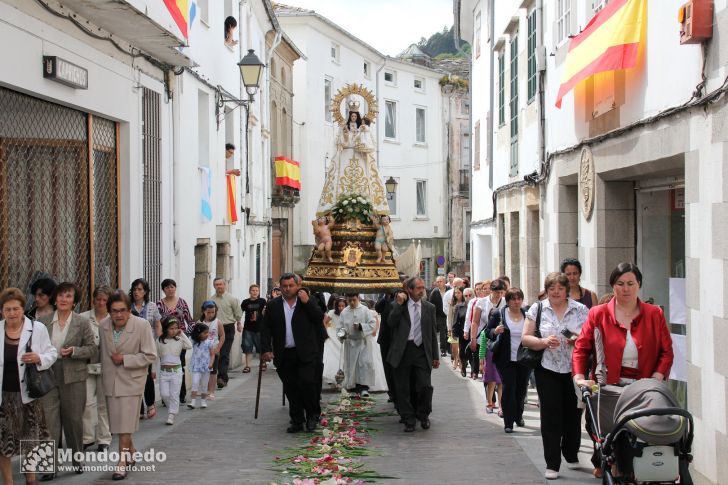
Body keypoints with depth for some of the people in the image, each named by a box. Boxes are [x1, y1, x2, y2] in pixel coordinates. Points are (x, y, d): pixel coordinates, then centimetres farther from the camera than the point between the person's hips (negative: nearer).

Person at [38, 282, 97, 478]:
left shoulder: (82, 322, 0)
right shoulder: (44, 322, 4)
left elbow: (93, 349, -1)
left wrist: (74, 351, -15)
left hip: (73, 377, -1)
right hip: (48, 377, 1)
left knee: (74, 419, 9)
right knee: (49, 420, -4)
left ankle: (77, 459, 25)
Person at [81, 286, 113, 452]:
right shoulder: (83, 318, 2)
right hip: (88, 365, 0)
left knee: (104, 403, 7)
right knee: (87, 402, -3)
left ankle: (104, 439, 16)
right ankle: (87, 437, 10)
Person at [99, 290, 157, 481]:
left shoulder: (142, 325, -16)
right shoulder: (103, 325, -3)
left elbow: (150, 356, -13)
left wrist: (124, 359, -17)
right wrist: (104, 371, 15)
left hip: (131, 381, -5)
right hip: (111, 381, 5)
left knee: (125, 424, -6)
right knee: (117, 421, 14)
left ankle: (122, 462, -1)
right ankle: (131, 451, 35)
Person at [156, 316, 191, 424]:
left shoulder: (179, 340, -1)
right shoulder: (159, 341, 2)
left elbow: (189, 346, -17)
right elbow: (156, 355, 10)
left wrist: (182, 334, -11)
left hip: (176, 370, -1)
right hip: (163, 371, 1)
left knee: (174, 395, -1)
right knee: (164, 394, -2)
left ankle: (171, 416, 5)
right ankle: (172, 409, 22)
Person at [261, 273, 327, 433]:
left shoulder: (308, 302, 5)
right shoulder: (273, 305, 7)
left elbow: (320, 319, -5)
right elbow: (265, 329, 6)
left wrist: (307, 302, -12)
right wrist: (266, 350, -4)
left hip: (305, 354, -2)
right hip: (284, 355, 2)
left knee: (307, 383, -10)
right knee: (291, 389, 5)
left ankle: (312, 415, 10)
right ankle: (297, 421, 14)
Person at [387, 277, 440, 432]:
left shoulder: (429, 307, 10)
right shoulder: (398, 305, 4)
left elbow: (433, 333, 13)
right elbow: (391, 323, -11)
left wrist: (436, 356, 11)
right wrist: (399, 304, -14)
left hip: (422, 351, 1)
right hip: (403, 351, -1)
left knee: (425, 386, -6)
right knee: (402, 388, 3)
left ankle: (423, 416, 17)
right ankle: (409, 420, 15)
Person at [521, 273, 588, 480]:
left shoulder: (580, 310, 4)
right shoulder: (537, 309, 4)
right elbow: (526, 338, 2)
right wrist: (544, 342, -15)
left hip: (574, 370, 1)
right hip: (548, 371, -1)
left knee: (573, 414, 9)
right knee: (550, 416, -3)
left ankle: (571, 455, 31)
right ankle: (552, 464, 1)